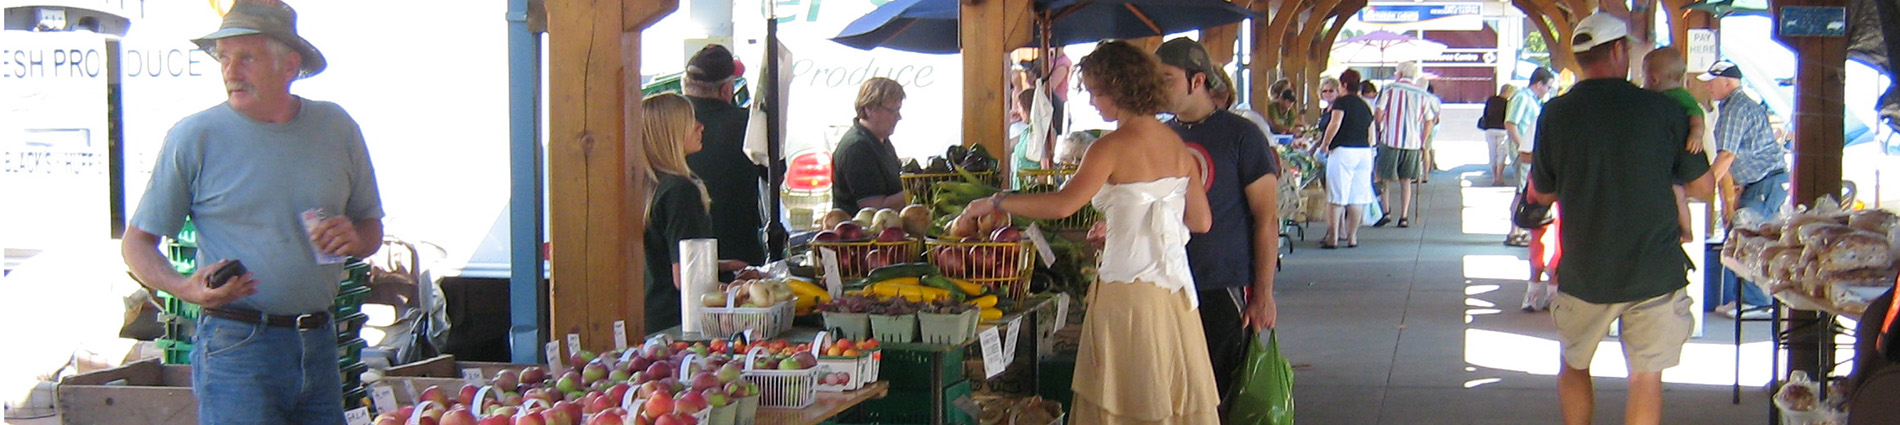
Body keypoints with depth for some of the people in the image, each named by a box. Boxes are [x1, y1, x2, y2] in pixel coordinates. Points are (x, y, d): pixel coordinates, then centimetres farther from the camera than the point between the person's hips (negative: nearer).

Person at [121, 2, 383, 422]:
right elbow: (136, 243, 1)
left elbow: (372, 227, 18)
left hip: (320, 343, 4)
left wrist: (355, 238, -6)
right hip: (237, 345, -4)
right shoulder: (194, 136, -3)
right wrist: (185, 287, -18)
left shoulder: (336, 127, 8)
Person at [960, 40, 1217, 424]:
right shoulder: (1176, 144, 8)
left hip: (1130, 286, -7)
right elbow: (1201, 220, 12)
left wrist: (995, 203, -16)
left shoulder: (1113, 147, -13)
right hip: (1176, 288, 7)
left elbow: (1064, 204, -25)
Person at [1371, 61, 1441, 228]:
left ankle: (1386, 212, -5)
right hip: (1413, 143, 3)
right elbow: (1429, 122, 8)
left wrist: (1380, 128, 11)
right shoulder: (1424, 95, 6)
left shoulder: (1390, 89, -3)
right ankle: (1404, 217, 7)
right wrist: (1423, 143, 16)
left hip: (1390, 140, -3)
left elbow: (1378, 114, -7)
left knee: (1383, 178, 7)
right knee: (1406, 180, 10)